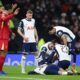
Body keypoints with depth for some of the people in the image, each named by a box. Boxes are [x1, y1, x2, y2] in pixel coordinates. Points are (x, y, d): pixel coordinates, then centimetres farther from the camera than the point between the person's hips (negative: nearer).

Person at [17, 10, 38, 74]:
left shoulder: (33, 20, 10)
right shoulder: (23, 21, -6)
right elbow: (19, 30, -5)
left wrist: (36, 37, 15)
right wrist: (23, 36, -16)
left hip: (33, 41, 5)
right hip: (26, 41, -5)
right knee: (24, 54, -4)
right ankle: (23, 69, 0)